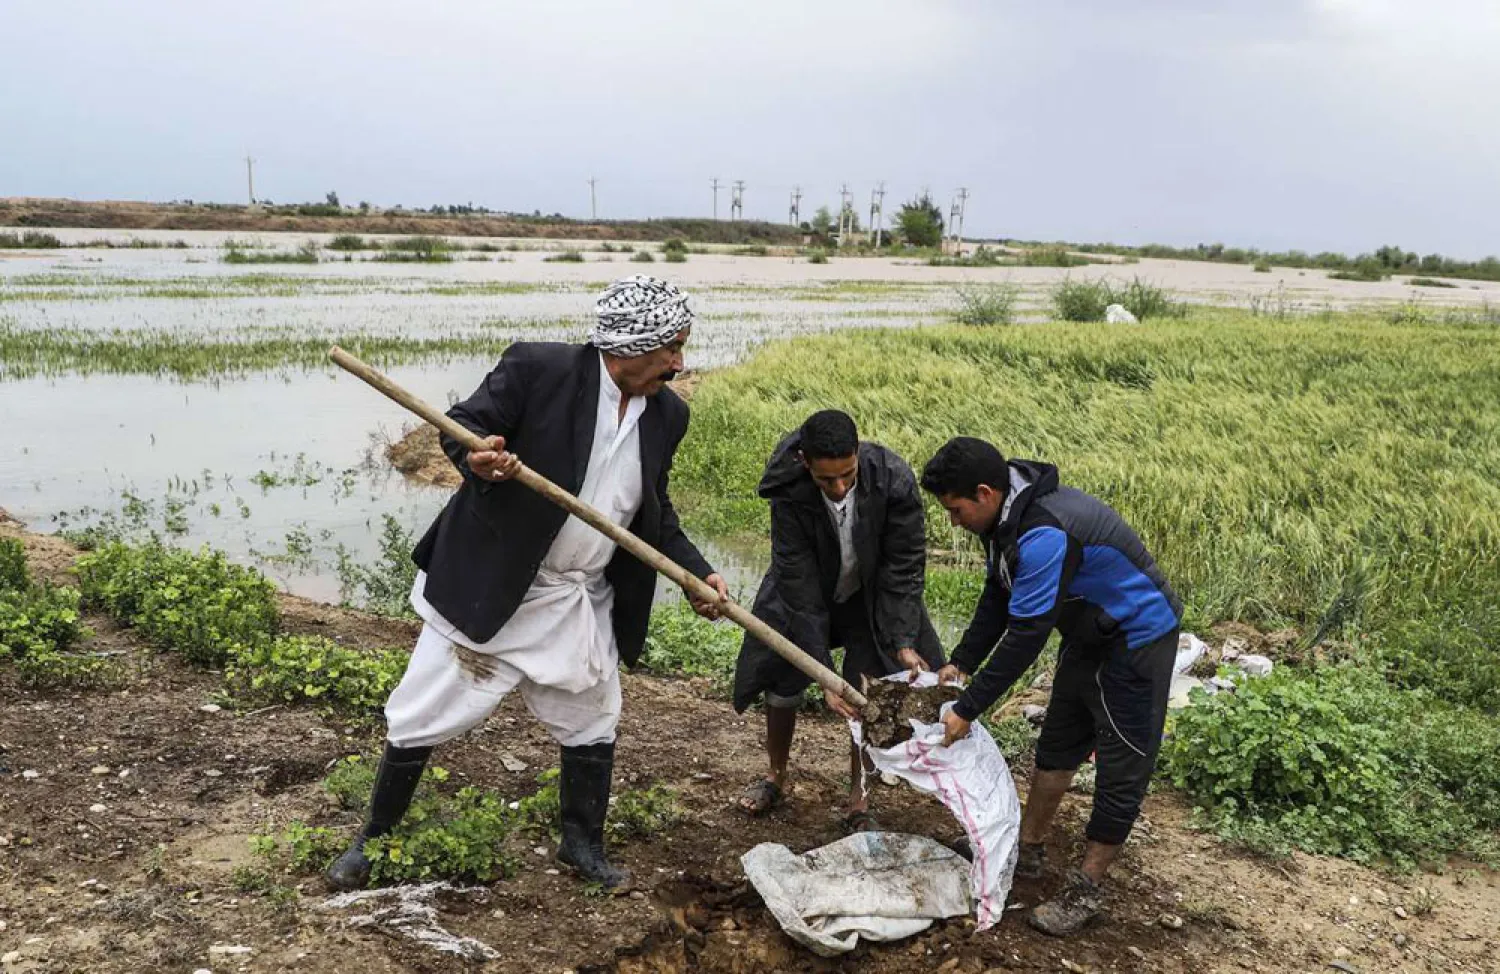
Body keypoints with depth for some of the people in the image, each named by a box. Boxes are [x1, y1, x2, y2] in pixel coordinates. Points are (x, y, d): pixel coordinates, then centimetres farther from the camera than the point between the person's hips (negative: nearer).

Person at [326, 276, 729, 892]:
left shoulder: (667, 414, 2)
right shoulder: (537, 368, -17)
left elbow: (655, 514, 11)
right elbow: (461, 424, -12)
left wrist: (696, 573, -1)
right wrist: (475, 457, -36)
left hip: (578, 603, 5)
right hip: (486, 587, -5)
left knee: (592, 725, 15)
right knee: (422, 718, 5)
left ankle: (582, 845, 37)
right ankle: (374, 840, 27)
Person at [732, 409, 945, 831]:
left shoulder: (894, 479, -33)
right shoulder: (789, 493, -33)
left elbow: (904, 567, -21)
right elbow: (799, 588, -30)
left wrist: (904, 644, -27)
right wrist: (824, 674, -32)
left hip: (870, 600, 0)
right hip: (806, 595, 0)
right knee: (782, 685, 7)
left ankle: (858, 802, 15)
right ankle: (777, 777, 34)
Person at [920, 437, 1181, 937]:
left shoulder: (1044, 533, -36)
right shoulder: (1009, 516, -5)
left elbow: (1026, 636, -33)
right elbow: (997, 599, 5)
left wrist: (968, 709, -26)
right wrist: (961, 664, -5)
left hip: (1138, 638, -10)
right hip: (1089, 636, 10)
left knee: (1122, 768, 0)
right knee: (1057, 745, 17)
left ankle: (1086, 890, 9)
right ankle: (1028, 851, 30)